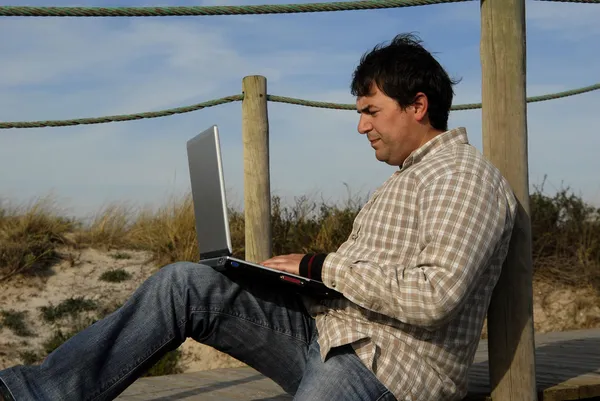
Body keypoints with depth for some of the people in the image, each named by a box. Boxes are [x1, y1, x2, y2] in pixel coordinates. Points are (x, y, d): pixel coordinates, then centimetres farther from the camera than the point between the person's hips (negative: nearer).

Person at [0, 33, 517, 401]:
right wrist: (303, 269, 5)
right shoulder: (410, 175, 24)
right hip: (326, 331, 9)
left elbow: (435, 296, -24)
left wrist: (324, 267, -15)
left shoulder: (463, 176, -10)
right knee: (185, 283, -5)